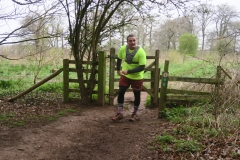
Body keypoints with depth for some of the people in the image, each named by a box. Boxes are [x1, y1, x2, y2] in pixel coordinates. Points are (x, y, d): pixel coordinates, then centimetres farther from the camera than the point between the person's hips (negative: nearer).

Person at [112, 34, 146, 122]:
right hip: (125, 76, 3)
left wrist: (129, 71, -30)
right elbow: (119, 59, 10)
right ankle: (120, 113, 15)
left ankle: (134, 114, 29)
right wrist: (118, 69, 15)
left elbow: (142, 67, -26)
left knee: (137, 95, 10)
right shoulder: (123, 48, -10)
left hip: (137, 77, -3)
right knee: (120, 93, 1)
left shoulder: (141, 52, -23)